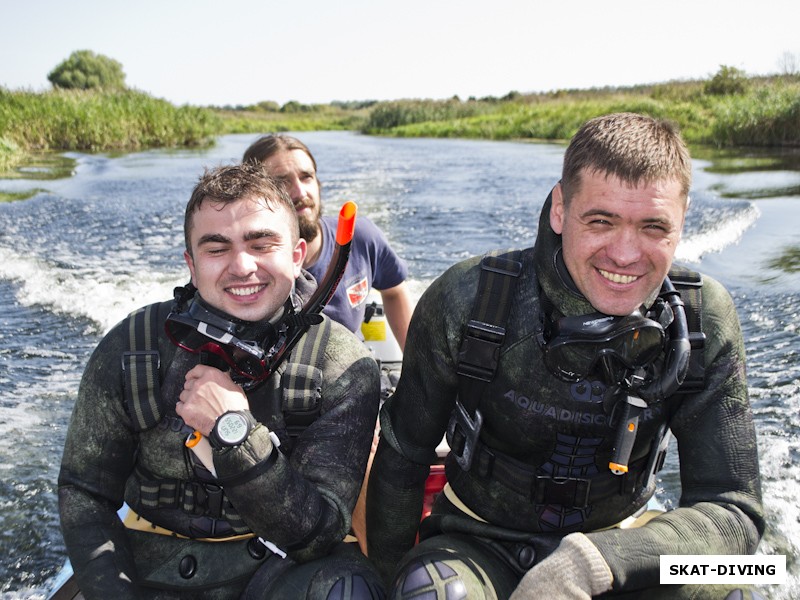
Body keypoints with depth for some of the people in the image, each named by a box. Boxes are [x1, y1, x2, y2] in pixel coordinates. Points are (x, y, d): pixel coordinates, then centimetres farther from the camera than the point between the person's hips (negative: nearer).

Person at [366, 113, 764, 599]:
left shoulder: (704, 324, -15)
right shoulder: (468, 300, -20)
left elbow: (734, 512, -17)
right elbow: (402, 456, -7)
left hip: (614, 542, 3)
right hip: (481, 545, -2)